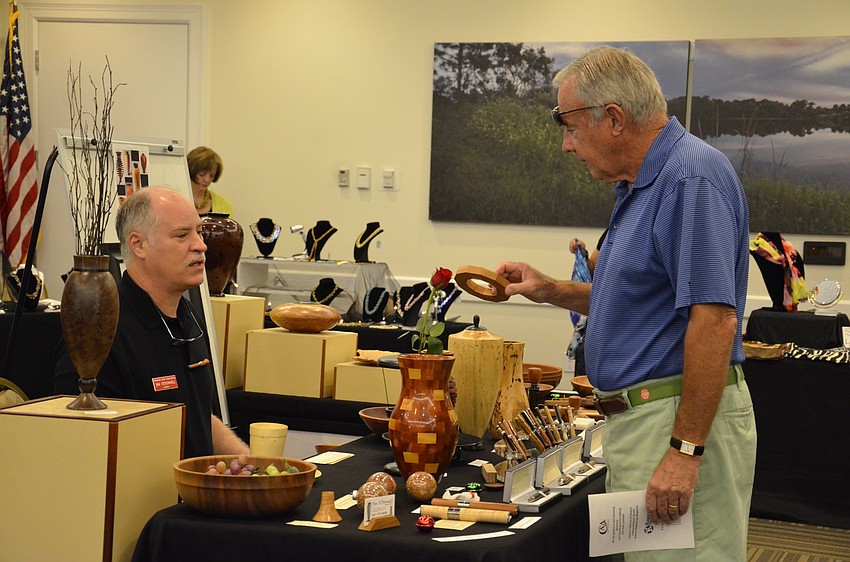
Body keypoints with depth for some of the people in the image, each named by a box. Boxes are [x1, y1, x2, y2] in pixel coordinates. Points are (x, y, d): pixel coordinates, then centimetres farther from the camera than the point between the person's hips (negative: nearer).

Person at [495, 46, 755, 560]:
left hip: (684, 419, -11)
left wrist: (685, 450, -26)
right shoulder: (642, 185, 16)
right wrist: (550, 291, 13)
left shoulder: (692, 177, -17)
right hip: (638, 418, 11)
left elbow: (713, 317, -24)